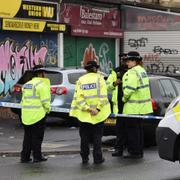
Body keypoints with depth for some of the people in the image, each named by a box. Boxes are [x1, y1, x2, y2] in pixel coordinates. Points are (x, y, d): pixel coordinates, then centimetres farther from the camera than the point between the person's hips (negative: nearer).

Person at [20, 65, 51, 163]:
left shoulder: (26, 85, 16)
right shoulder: (42, 84, -10)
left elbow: (23, 100, 17)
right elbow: (45, 100, -13)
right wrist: (47, 109, 2)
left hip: (26, 114, 7)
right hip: (38, 114, -7)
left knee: (28, 136, 14)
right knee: (37, 136, 2)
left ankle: (25, 156, 15)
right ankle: (37, 156, 6)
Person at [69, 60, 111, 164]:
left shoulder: (80, 80, 2)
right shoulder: (99, 78, -2)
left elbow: (79, 98, -9)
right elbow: (103, 96, -13)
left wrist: (87, 109, -13)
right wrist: (98, 109, -15)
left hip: (84, 114, 1)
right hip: (98, 113, -1)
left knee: (85, 136, 10)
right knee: (97, 136, 7)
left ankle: (85, 158, 12)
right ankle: (97, 158, 7)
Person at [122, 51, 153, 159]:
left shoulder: (132, 72, -17)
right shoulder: (142, 70, 15)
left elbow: (129, 89, -23)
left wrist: (125, 98, -5)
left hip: (134, 107, -10)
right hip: (141, 106, 10)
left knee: (132, 129, -3)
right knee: (139, 128, 15)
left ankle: (135, 152, 1)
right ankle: (140, 151, 22)